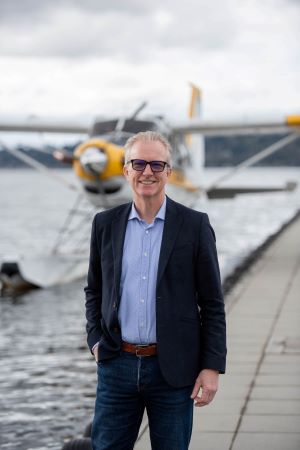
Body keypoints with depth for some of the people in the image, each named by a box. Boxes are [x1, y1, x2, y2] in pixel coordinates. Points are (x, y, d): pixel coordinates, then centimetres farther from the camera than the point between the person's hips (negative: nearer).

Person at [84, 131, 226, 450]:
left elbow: (212, 301, -2)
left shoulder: (194, 225, -3)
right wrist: (95, 340, 3)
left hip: (173, 368, -2)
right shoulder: (105, 224, 5)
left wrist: (212, 367, -7)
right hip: (116, 365, 2)